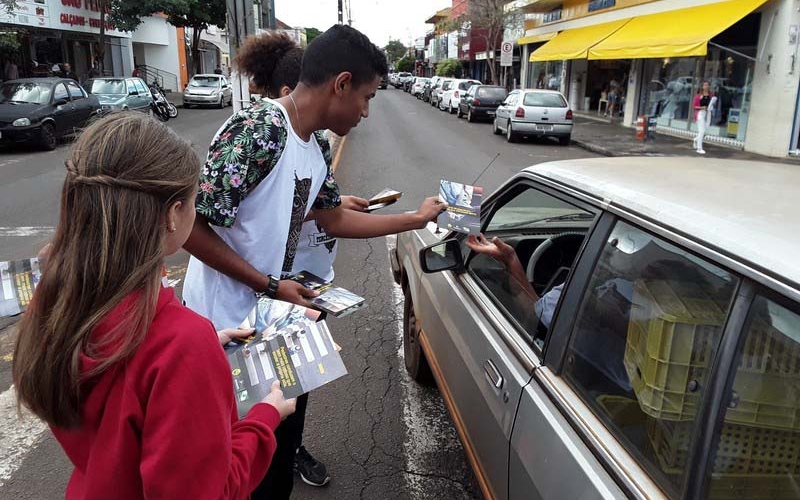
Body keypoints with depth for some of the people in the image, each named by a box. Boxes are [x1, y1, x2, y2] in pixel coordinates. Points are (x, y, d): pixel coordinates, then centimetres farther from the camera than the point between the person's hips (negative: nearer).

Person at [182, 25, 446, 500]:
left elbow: (334, 218, 16)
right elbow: (190, 227, -23)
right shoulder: (257, 130, -24)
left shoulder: (317, 147, 4)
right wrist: (270, 285, -20)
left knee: (281, 430, 21)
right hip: (229, 322, -8)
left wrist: (417, 218, 19)